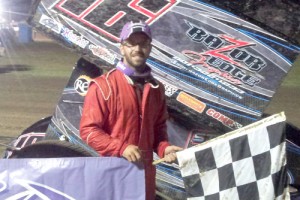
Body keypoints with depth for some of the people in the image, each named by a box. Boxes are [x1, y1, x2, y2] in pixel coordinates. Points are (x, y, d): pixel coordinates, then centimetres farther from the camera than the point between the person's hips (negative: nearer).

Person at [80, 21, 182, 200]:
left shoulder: (156, 88, 10)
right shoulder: (103, 85, -8)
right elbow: (88, 129, -12)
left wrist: (163, 147, -3)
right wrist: (122, 148, -23)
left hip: (145, 171, 5)